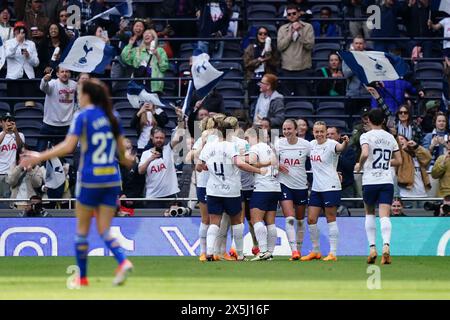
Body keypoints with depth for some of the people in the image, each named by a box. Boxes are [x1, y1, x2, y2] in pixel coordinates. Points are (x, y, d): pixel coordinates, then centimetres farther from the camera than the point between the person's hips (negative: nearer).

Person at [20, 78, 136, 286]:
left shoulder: (83, 116, -7)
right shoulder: (111, 117, 8)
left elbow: (68, 146, -16)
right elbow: (121, 148, 14)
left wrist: (39, 157, -13)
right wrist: (125, 159, 37)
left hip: (90, 179, -4)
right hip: (112, 179, 4)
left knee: (82, 228, 11)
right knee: (104, 230, 6)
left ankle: (82, 276, 14)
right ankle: (123, 262, -20)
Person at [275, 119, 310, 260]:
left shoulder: (305, 145, -5)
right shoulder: (278, 144, -3)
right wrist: (277, 166, -14)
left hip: (301, 185, 1)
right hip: (285, 184, -1)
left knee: (300, 220, 12)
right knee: (289, 219, -14)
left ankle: (299, 248, 27)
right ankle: (294, 250, -18)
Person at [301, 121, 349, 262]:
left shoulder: (331, 144, -12)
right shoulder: (312, 144, 10)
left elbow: (340, 148, -35)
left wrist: (345, 143, -56)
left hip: (330, 187, -7)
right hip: (316, 187, 7)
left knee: (331, 219, -4)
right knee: (311, 219, 6)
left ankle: (333, 253, 0)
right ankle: (315, 251, 18)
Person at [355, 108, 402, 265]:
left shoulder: (366, 136, -3)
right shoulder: (390, 137, 11)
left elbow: (365, 154, -21)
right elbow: (398, 161, 14)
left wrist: (359, 165, -2)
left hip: (370, 181, -2)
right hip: (387, 181, 2)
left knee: (370, 214, 17)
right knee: (384, 216, -7)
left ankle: (372, 247, 9)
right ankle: (386, 245, -29)